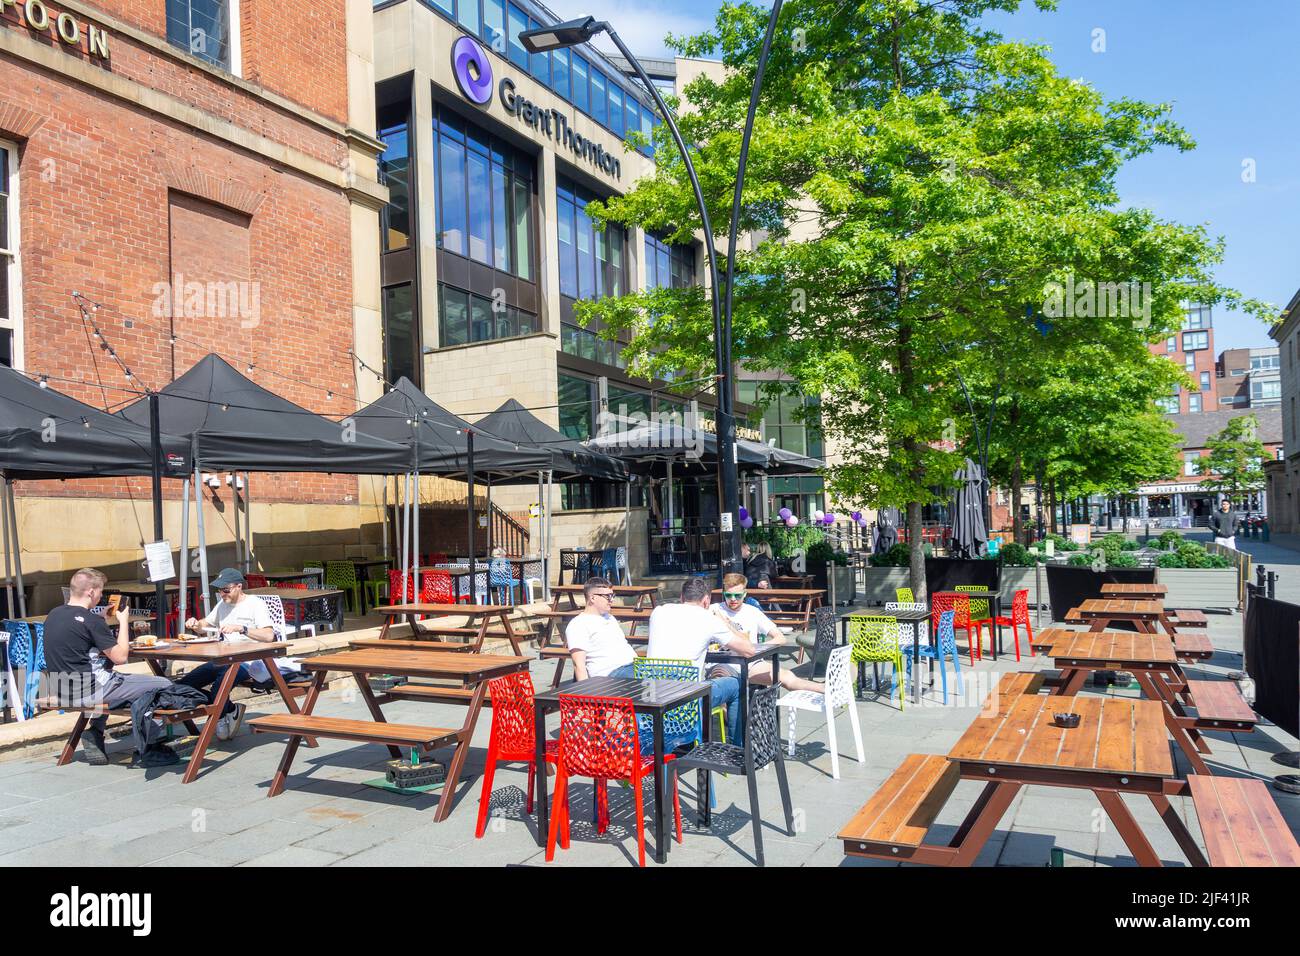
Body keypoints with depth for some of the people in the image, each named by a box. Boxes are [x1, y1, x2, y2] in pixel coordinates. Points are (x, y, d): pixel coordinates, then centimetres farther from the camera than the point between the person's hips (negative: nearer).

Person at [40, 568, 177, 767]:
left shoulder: (53, 615, 7)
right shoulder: (91, 620, -17)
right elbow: (120, 657, -13)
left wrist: (102, 619, 17)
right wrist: (124, 622, -2)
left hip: (61, 690, 9)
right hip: (86, 692, -9)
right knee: (163, 686, -6)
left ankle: (93, 739, 29)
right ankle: (149, 751, 3)